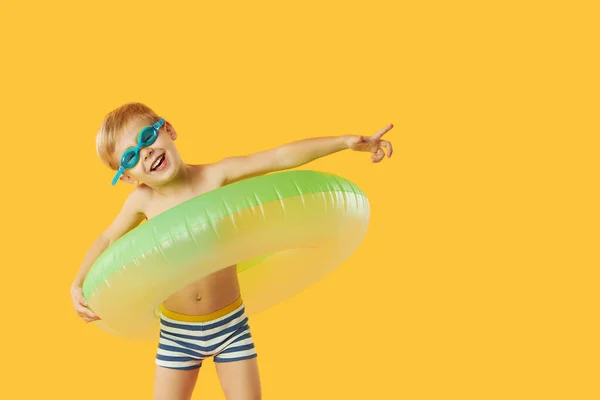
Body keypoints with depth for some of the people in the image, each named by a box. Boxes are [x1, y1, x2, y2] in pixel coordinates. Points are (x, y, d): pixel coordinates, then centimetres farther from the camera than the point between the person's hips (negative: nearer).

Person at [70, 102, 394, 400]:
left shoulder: (217, 175, -14)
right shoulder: (142, 200, -8)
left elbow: (281, 157, -21)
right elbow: (107, 239, 9)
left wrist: (347, 141, -27)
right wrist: (79, 283, -5)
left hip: (231, 324, -1)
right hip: (177, 331, 1)